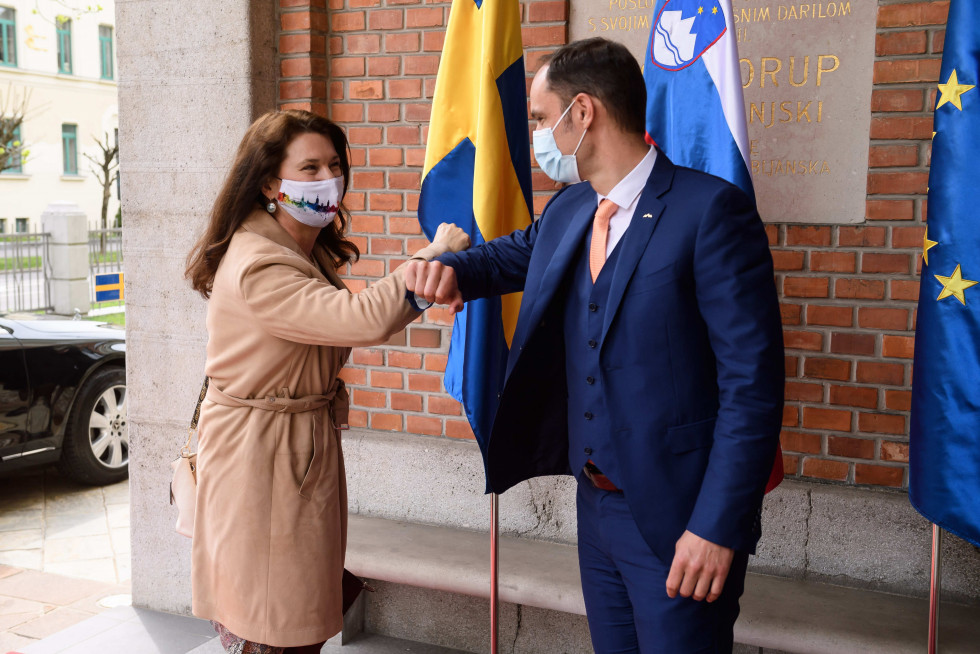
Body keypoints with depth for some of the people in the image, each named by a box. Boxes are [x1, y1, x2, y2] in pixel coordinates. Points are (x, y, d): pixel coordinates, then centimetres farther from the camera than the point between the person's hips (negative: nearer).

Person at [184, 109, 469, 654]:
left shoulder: (310, 252, 12)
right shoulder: (258, 268, -23)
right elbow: (365, 319, -32)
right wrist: (435, 254, -20)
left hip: (309, 447, 9)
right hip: (260, 457, -9)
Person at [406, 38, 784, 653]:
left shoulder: (712, 210, -16)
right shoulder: (568, 210, 7)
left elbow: (753, 381, -18)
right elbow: (514, 254, 27)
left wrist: (718, 527, -20)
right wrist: (451, 268, 3)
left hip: (678, 520, -7)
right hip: (597, 503, 7)